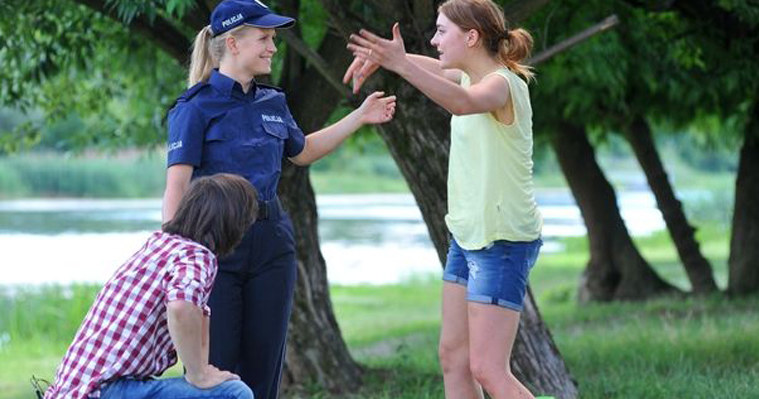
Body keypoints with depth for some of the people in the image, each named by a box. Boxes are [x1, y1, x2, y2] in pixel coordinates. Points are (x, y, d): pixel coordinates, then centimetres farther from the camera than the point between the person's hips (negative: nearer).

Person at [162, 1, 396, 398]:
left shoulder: (272, 103, 11)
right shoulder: (196, 107, -9)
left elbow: (302, 151, 30)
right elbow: (176, 185, -15)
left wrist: (360, 117, 26)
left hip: (270, 243, 6)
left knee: (263, 366, 8)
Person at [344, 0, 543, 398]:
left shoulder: (502, 84, -18)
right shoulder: (471, 77, 9)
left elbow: (464, 103, -42)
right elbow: (437, 69, 30)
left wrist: (401, 64, -53)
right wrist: (379, 55, 10)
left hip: (503, 241, -10)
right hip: (468, 234, 10)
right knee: (453, 357, 11)